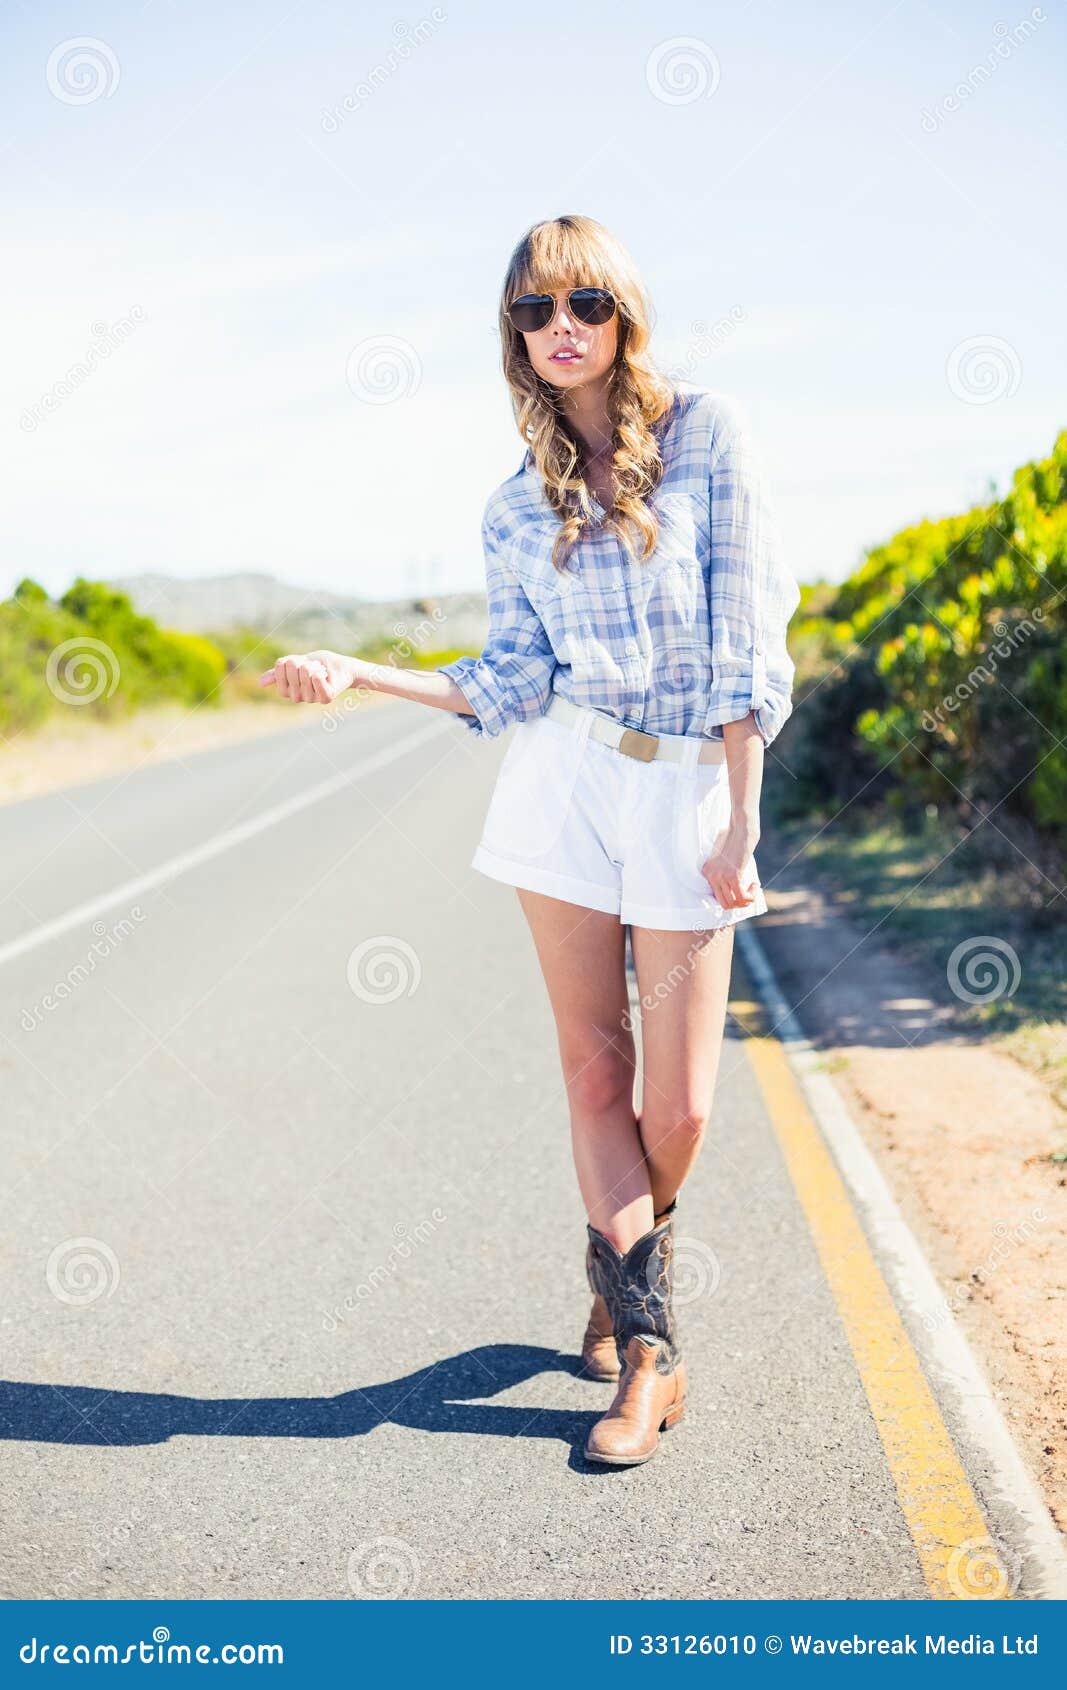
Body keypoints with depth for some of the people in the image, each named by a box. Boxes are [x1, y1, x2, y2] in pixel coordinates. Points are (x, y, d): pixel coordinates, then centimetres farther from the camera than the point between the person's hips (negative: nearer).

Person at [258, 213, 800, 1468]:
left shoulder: (706, 432, -1)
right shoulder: (519, 505, 9)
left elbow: (747, 641, -5)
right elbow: (513, 684, 5)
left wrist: (738, 823, -9)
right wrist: (358, 672, -5)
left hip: (690, 786, -2)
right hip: (565, 776, 3)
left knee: (678, 1104, -1)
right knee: (595, 1065, 2)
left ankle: (620, 1266, 31)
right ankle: (648, 1345, 13)